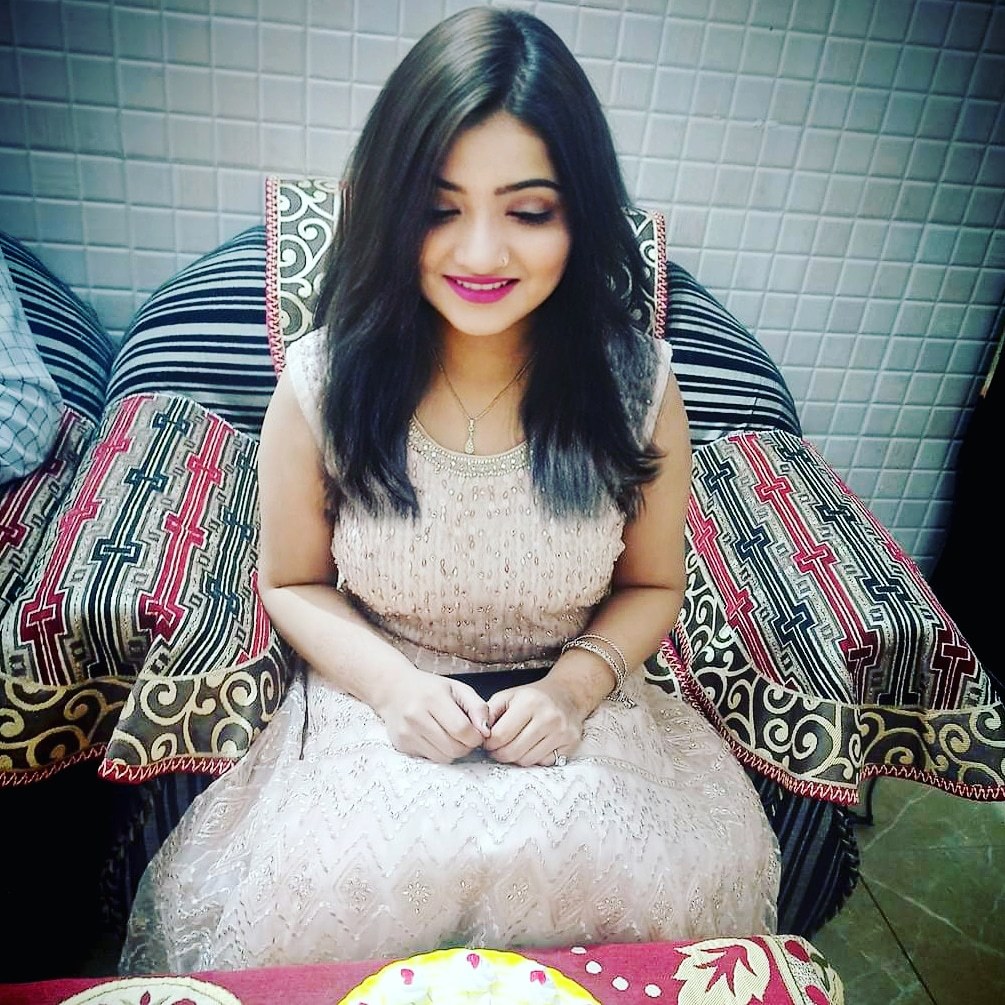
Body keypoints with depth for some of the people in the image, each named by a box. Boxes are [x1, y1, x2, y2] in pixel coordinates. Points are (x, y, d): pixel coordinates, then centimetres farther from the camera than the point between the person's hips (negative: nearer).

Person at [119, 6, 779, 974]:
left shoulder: (635, 384, -11)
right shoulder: (324, 382, -12)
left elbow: (651, 585, 3)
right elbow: (295, 583, 2)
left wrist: (574, 685, -15)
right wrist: (392, 683, -15)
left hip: (573, 709, 1)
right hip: (381, 704, 0)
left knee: (663, 882, -21)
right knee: (342, 888, -25)